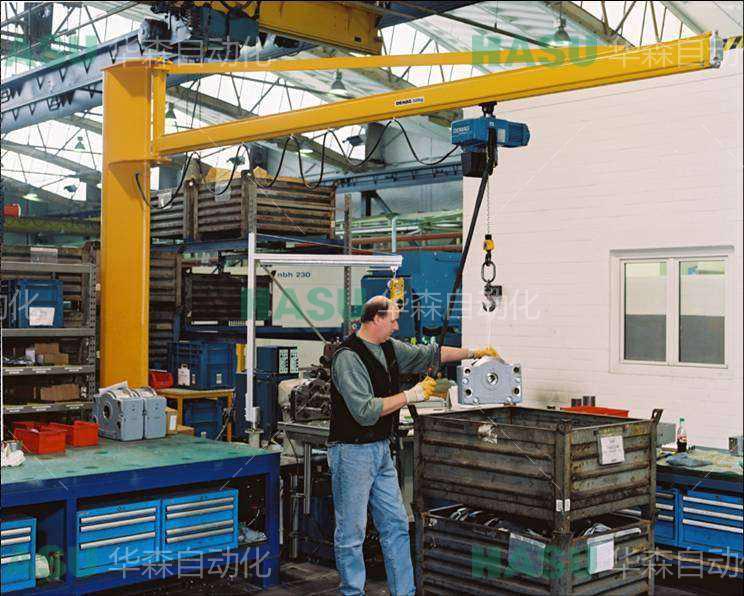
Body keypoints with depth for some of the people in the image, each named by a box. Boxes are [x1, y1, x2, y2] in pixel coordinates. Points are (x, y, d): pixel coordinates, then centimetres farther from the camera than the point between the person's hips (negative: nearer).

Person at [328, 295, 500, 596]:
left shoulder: (389, 348, 9)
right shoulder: (348, 357, -18)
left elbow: (428, 354, 23)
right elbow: (365, 411, -25)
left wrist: (474, 352, 23)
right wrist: (412, 395, -18)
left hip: (381, 449, 9)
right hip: (352, 452, -9)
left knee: (396, 525, 11)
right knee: (351, 533, 1)